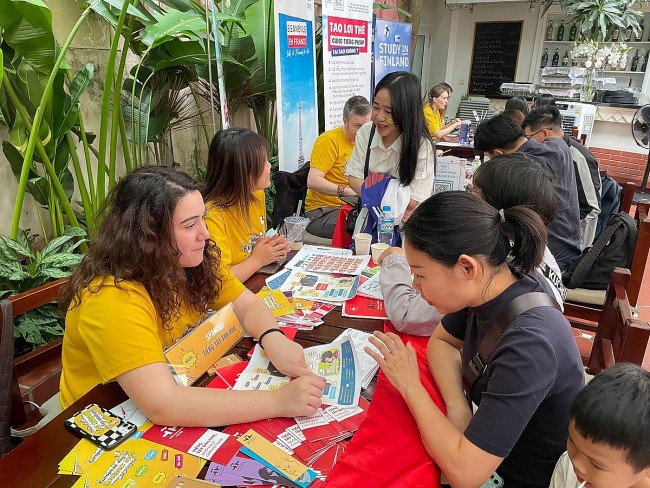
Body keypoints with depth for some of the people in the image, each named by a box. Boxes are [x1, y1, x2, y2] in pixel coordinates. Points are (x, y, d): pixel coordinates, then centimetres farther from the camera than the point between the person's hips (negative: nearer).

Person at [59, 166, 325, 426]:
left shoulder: (195, 262, -8)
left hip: (183, 391, 6)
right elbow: (162, 406, -35)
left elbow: (248, 305, -2)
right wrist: (277, 401, -35)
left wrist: (274, 340, -23)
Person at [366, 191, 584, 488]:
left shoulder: (529, 344, -34)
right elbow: (442, 341, 4)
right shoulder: (489, 284, -15)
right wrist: (457, 406, -13)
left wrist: (410, 386, -21)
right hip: (486, 446, 6)